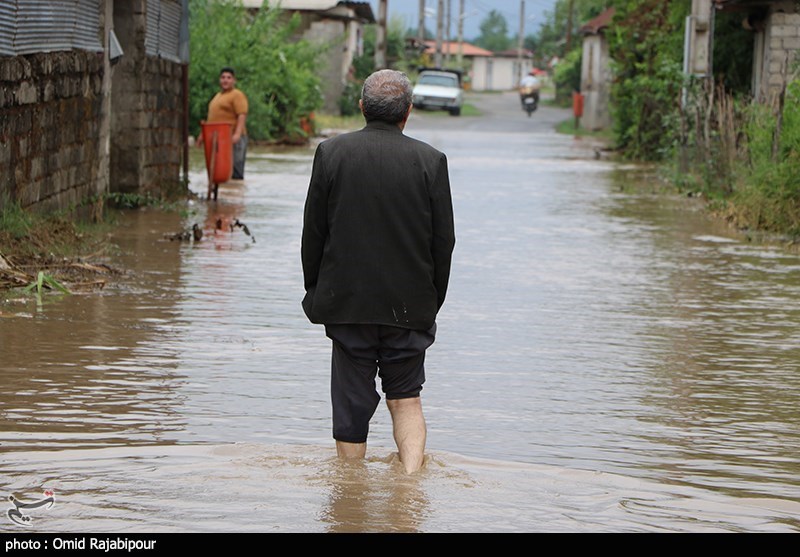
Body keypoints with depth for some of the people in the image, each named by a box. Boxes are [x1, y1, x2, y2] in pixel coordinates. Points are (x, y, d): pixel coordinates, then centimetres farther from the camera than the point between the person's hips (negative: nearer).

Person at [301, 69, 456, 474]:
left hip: (346, 303, 0)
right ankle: (411, 475, -5)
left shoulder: (331, 153, -4)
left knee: (351, 403, 8)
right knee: (406, 398, 14)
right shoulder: (430, 160, -4)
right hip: (410, 305, 0)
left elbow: (313, 232, 0)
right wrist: (433, 300, 11)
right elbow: (444, 239, 0)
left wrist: (316, 292, 11)